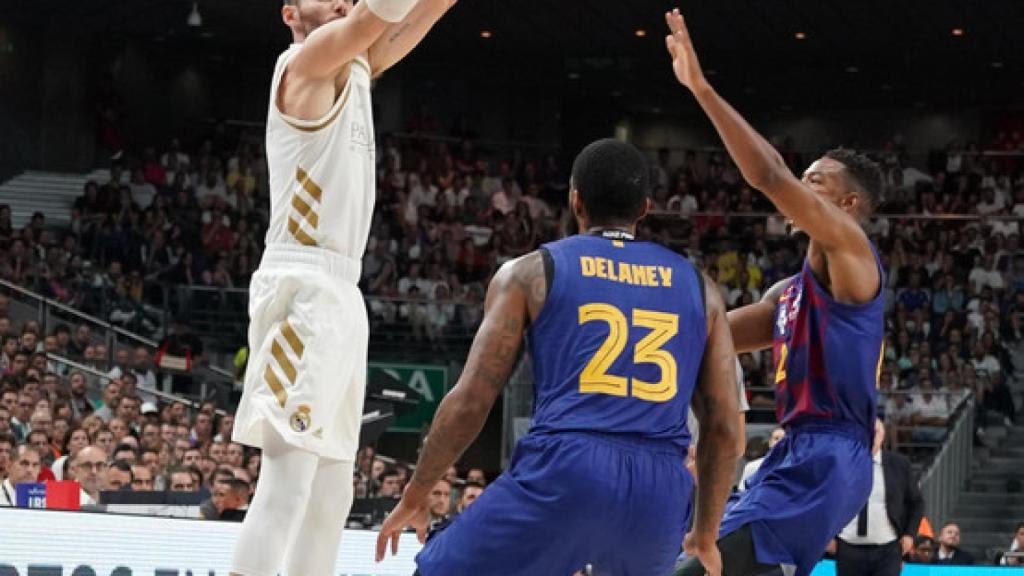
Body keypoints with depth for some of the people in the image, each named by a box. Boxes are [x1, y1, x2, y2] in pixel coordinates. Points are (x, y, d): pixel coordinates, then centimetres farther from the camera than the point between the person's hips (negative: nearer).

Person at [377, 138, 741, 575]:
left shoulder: (530, 272, 11)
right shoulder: (696, 285, 19)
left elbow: (471, 400, 5)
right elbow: (725, 428, 16)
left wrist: (416, 496, 17)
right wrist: (706, 533, 28)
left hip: (563, 473, -3)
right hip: (661, 492, 3)